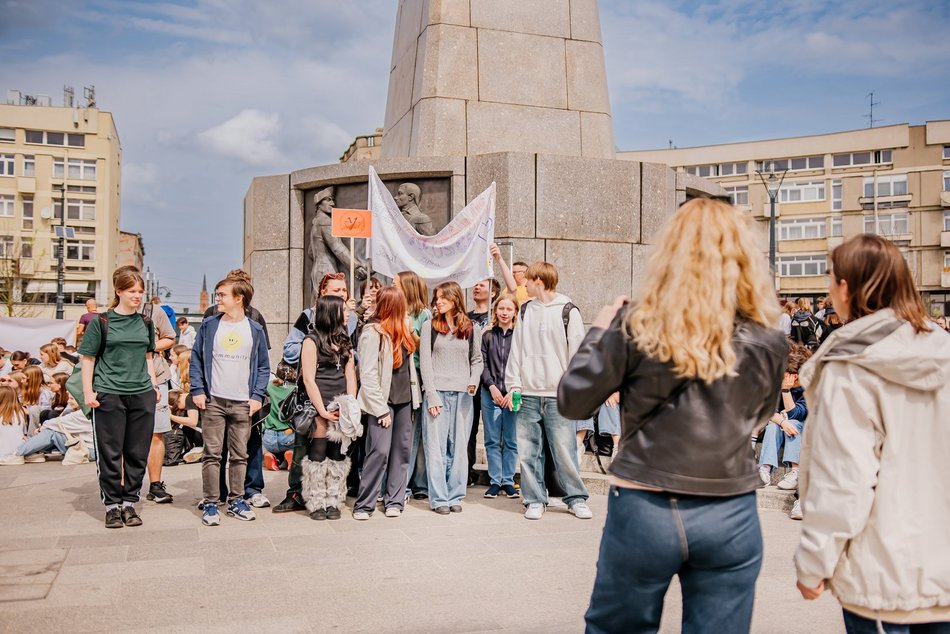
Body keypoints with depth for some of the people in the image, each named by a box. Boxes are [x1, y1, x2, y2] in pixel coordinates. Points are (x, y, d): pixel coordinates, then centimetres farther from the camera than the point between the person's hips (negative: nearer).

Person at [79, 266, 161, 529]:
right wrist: (88, 391, -7)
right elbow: (87, 359, 0)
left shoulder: (145, 323, 11)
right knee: (110, 452, 3)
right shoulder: (101, 322, -1)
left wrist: (154, 385, 13)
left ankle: (129, 502, 18)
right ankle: (112, 504, 14)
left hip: (142, 394, 4)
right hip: (109, 395, -3)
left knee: (137, 452, 6)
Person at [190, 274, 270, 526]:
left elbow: (263, 366, 8)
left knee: (239, 455, 8)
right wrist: (197, 390, -4)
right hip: (214, 401, 0)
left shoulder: (255, 330, 4)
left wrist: (257, 396, -2)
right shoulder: (209, 326, 4)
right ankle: (210, 503, 9)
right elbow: (196, 359, 7)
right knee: (212, 454, 1)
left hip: (243, 403, 1)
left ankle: (236, 500, 19)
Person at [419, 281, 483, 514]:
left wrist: (474, 382, -4)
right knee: (436, 447, -1)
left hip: (463, 394, 1)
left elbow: (477, 360, 14)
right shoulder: (430, 326, 5)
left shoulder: (472, 328, 10)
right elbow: (425, 362, 1)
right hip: (437, 392, -1)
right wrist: (432, 395, -7)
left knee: (458, 447, 5)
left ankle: (455, 495, 14)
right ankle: (439, 498, 5)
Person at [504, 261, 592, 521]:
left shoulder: (568, 311, 0)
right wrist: (513, 385, 6)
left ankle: (576, 498, 13)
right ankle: (534, 500, 16)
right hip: (528, 394, 4)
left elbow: (578, 353, -2)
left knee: (565, 449, -3)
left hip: (559, 395, -4)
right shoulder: (525, 311, 13)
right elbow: (516, 349, 13)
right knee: (528, 452, 4)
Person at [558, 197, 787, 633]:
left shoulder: (635, 327, -12)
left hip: (643, 509, -1)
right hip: (730, 516, 2)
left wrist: (599, 331, 8)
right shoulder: (767, 341, -5)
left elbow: (571, 403, -3)